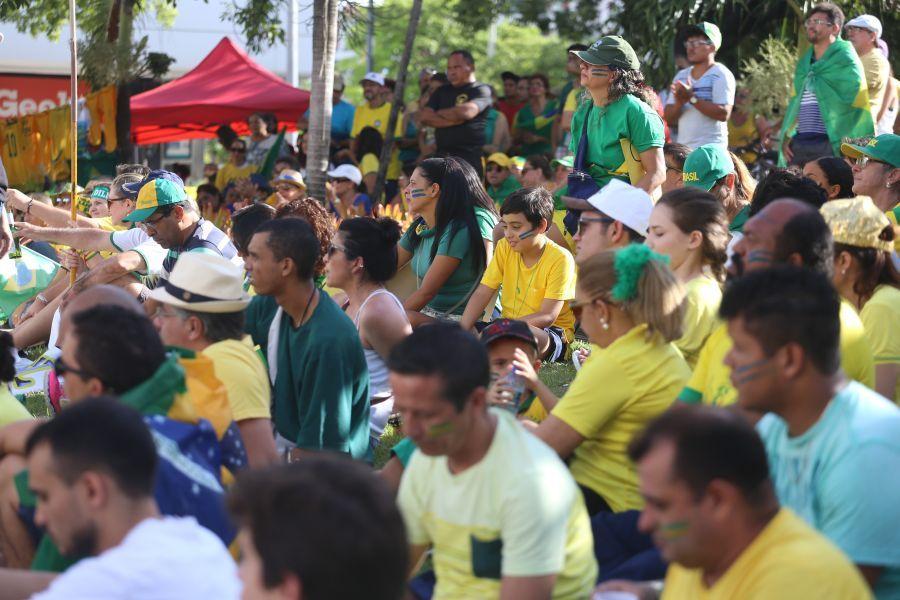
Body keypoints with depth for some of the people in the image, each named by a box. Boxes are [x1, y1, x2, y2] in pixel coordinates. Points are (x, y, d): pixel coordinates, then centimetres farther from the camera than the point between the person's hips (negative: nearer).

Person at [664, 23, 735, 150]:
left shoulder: (721, 75, -2)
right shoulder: (681, 76, 16)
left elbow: (723, 113, -15)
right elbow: (669, 118, 12)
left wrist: (692, 98, -17)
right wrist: (680, 102, -11)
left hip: (710, 149, -6)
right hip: (683, 149, 6)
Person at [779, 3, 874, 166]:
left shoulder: (845, 60, -1)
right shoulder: (803, 63, 19)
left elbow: (856, 103, -6)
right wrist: (786, 137, 10)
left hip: (830, 144, -6)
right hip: (798, 144, 6)